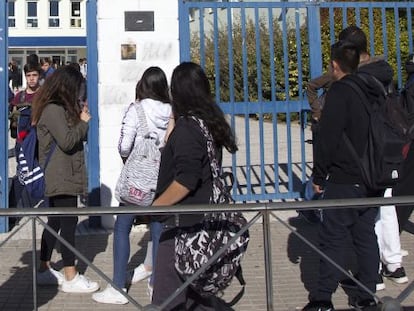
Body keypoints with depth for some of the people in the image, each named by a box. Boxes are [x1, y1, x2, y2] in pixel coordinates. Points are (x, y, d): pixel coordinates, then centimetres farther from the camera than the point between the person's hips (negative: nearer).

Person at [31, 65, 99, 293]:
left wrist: (81, 119, 2)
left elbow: (77, 136, 19)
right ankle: (71, 278, -3)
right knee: (69, 223, -7)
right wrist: (83, 122, -9)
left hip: (59, 176, 10)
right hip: (61, 177, -10)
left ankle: (44, 270, 23)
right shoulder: (53, 110, -16)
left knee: (56, 221, 14)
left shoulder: (58, 108, 15)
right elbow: (67, 141, -21)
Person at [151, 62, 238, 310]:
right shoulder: (211, 121, 9)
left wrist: (155, 206, -15)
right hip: (204, 218, 9)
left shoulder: (187, 127, -17)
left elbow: (185, 181, -24)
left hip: (184, 222, -9)